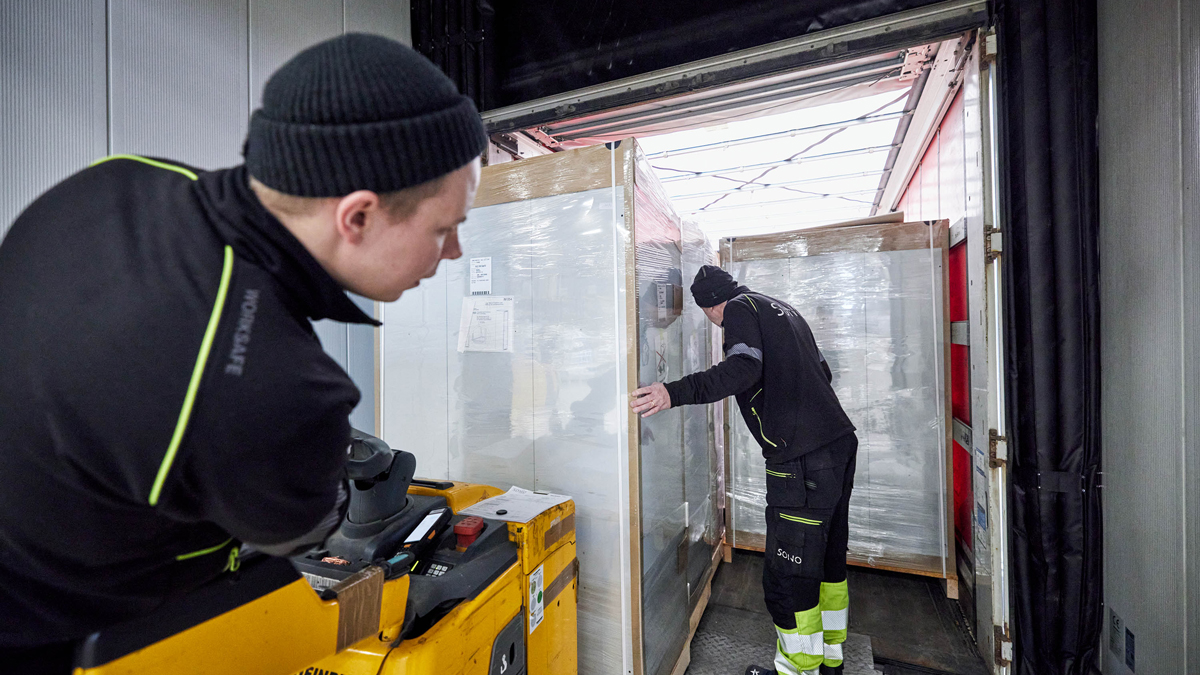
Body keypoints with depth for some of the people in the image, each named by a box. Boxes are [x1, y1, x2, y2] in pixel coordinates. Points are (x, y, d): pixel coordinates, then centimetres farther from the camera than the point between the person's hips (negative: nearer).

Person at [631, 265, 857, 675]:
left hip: (801, 459, -10)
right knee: (829, 558, 21)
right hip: (840, 442, 10)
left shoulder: (740, 308, -4)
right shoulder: (782, 308, 21)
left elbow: (743, 368, -24)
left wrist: (676, 392, -31)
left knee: (788, 575, 1)